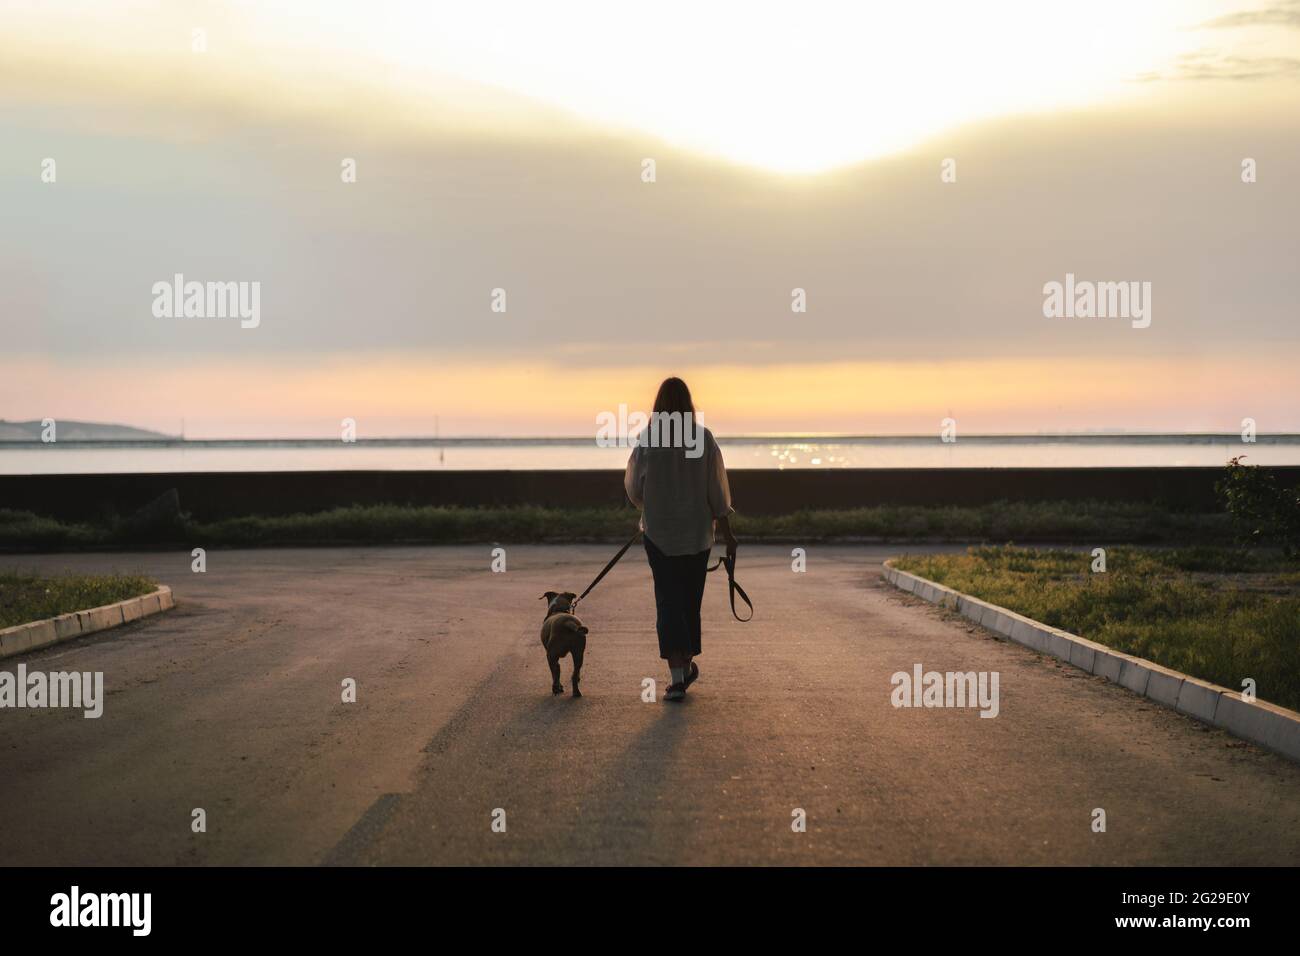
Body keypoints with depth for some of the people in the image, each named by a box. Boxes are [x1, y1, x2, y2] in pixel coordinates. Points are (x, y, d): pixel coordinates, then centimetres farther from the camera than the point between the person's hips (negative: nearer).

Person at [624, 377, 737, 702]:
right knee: (691, 598, 16)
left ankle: (677, 676, -12)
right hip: (697, 531, 1)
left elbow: (633, 486, 1)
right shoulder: (703, 438, -6)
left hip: (658, 531, -1)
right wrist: (726, 531, 3)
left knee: (668, 601, 0)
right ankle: (687, 664, 30)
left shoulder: (646, 440, -8)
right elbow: (716, 489, -5)